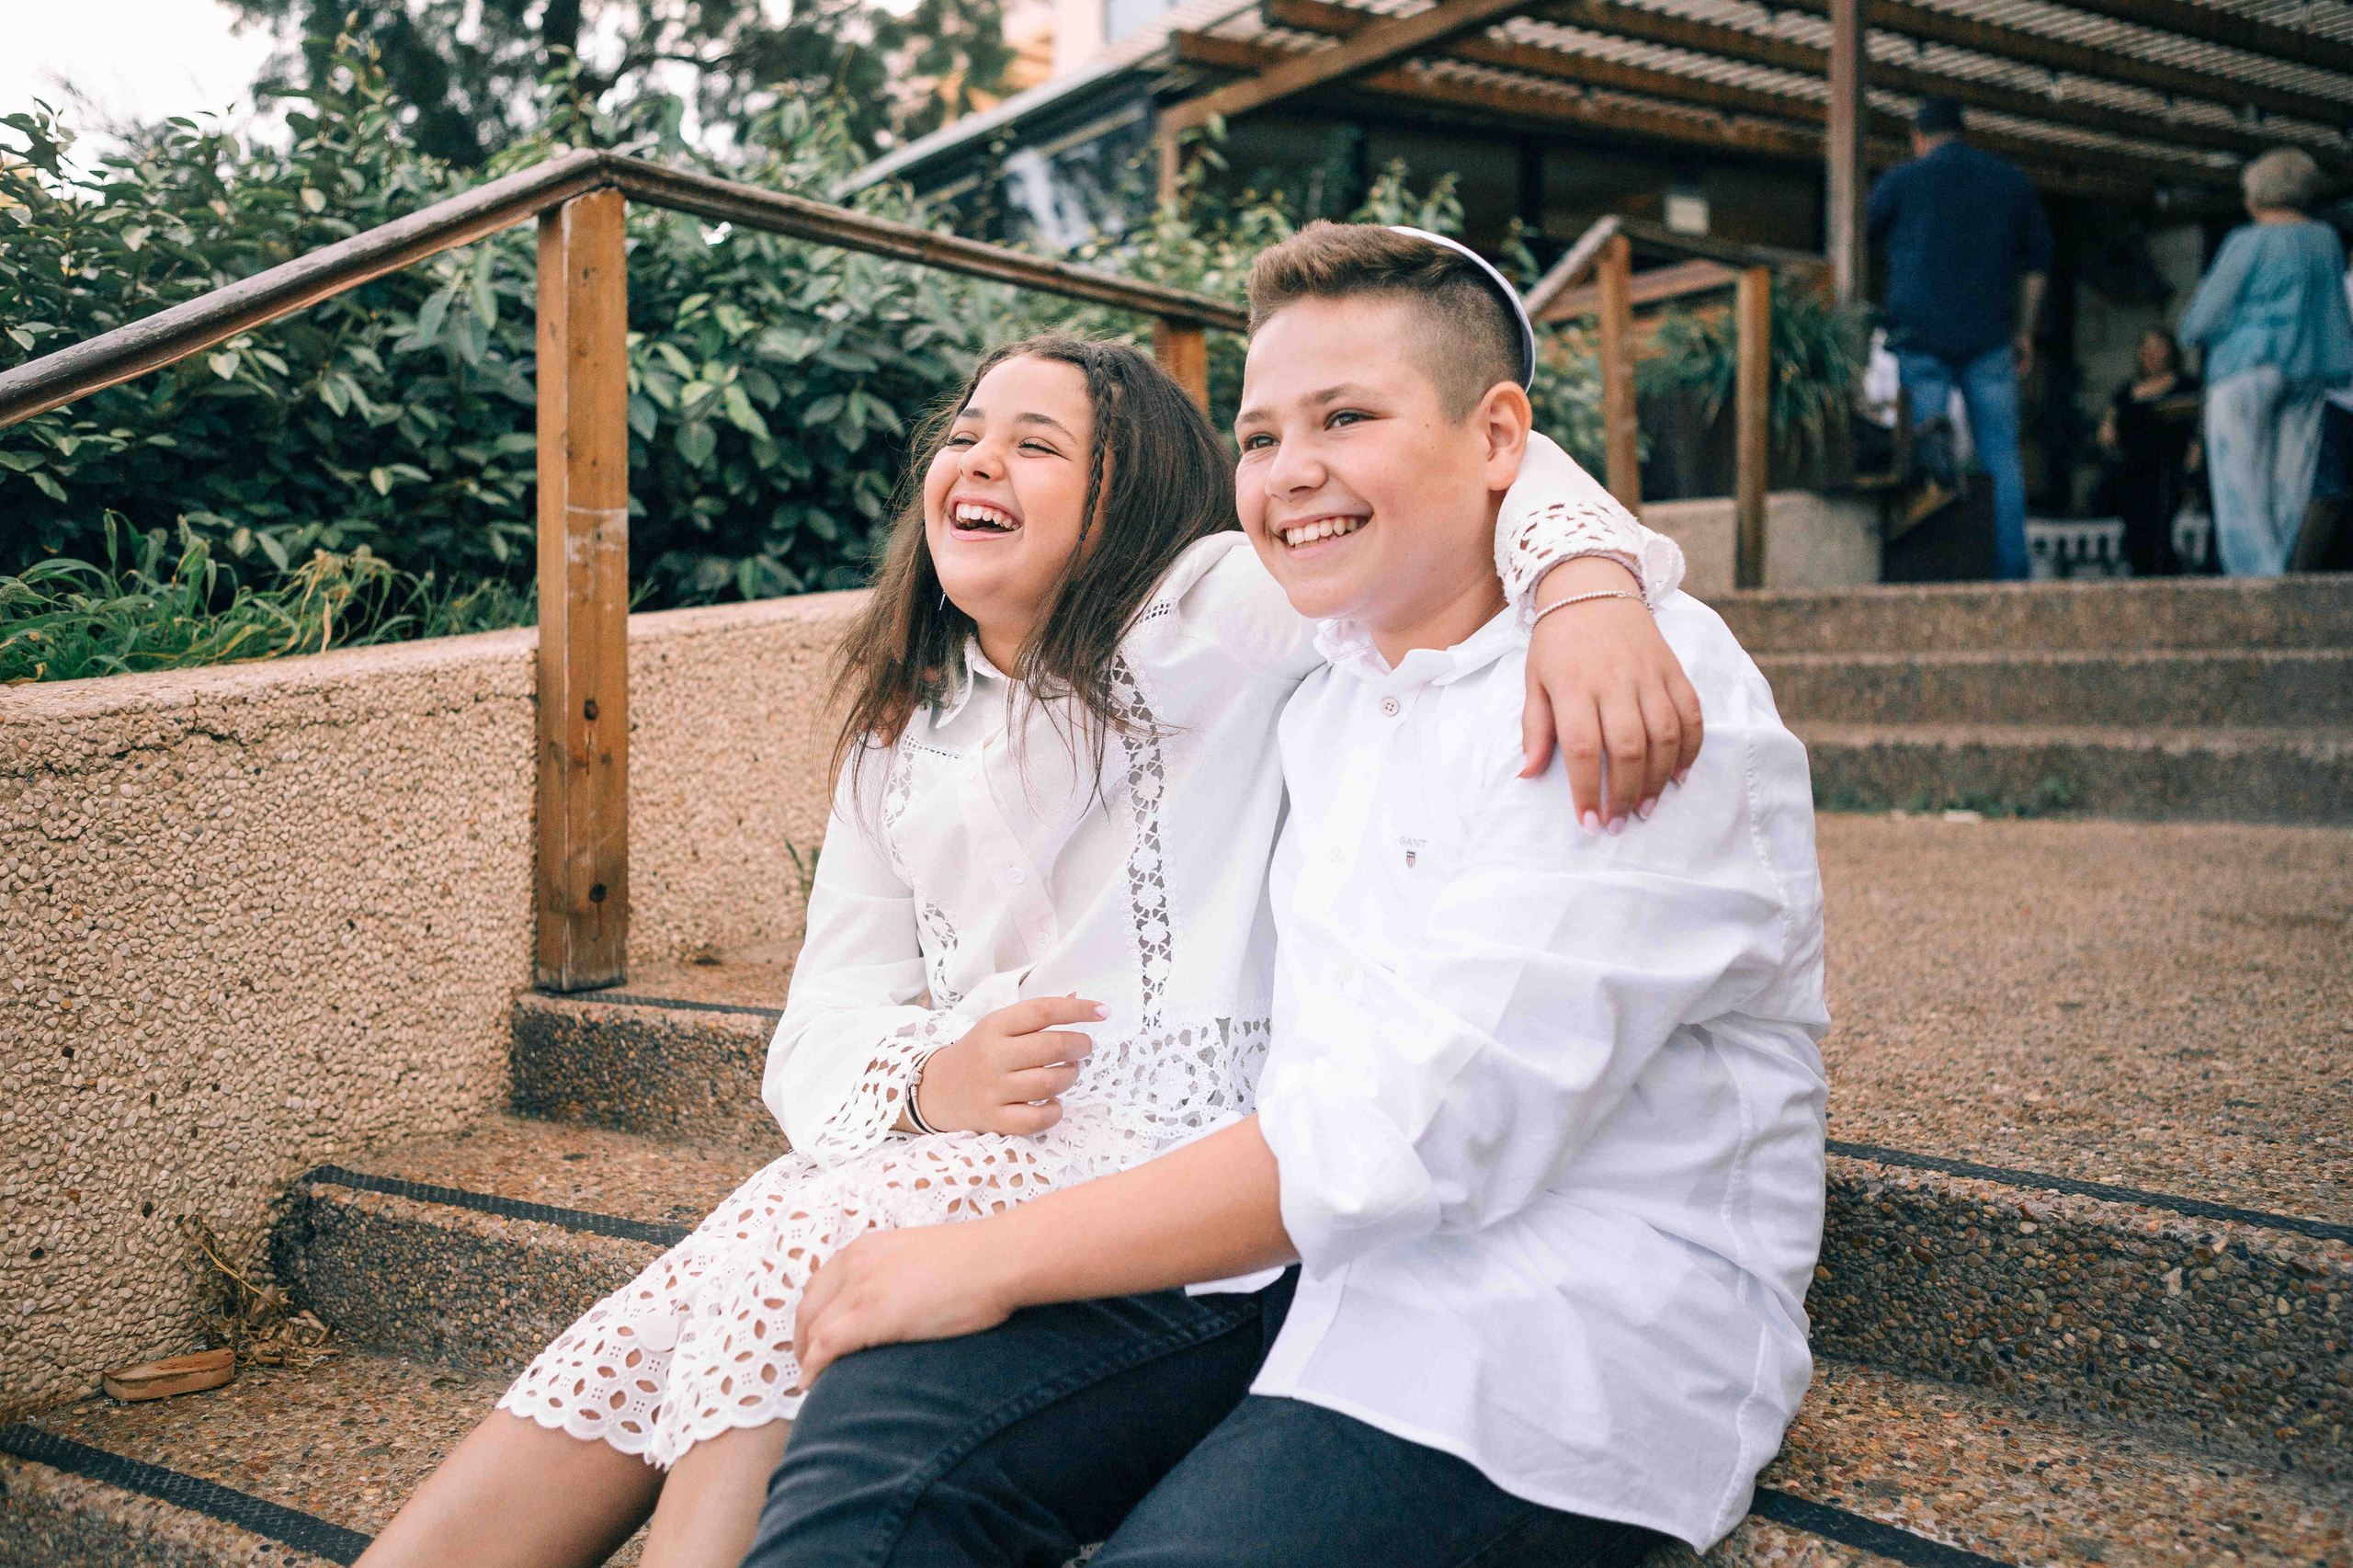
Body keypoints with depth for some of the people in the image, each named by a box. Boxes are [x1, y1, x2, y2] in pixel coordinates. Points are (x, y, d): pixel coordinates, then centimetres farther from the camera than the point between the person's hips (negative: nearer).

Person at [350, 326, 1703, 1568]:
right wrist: (925, 1081, -11)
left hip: (1168, 1155, -6)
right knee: (632, 1354, -16)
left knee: (778, 1269, -27)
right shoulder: (904, 724, 20)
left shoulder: (1209, 617, 0)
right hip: (948, 1146, 6)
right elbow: (826, 1021, 13)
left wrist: (1588, 587, -37)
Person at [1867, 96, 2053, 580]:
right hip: (1989, 339, 2)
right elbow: (2038, 262, 17)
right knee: (2001, 458, 3)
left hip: (1919, 336, -2)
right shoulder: (2012, 181, 14)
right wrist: (2024, 331, 22)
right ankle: (2011, 569, -1)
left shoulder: (1901, 181, 5)